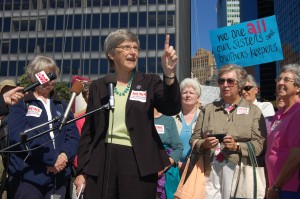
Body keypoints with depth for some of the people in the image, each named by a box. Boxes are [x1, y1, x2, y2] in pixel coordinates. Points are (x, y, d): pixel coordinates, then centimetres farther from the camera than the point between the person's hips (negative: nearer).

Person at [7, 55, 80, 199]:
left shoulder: (61, 106, 16)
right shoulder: (21, 104, 2)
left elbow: (73, 136, 8)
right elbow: (19, 136, -13)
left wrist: (64, 156, -13)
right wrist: (52, 159, -16)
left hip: (58, 177, 4)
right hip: (27, 176, -4)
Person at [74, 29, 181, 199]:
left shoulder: (149, 82, 4)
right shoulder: (98, 86, 8)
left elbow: (172, 108, -13)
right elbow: (88, 130, 9)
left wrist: (169, 74, -28)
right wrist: (82, 171, 4)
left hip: (139, 162, -1)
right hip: (102, 160, 2)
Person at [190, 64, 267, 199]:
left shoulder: (253, 110, 8)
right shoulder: (208, 109, 16)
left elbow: (259, 144, -3)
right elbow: (194, 139, 13)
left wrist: (237, 146, -17)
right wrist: (203, 144, -8)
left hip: (238, 171, -2)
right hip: (210, 171, 2)